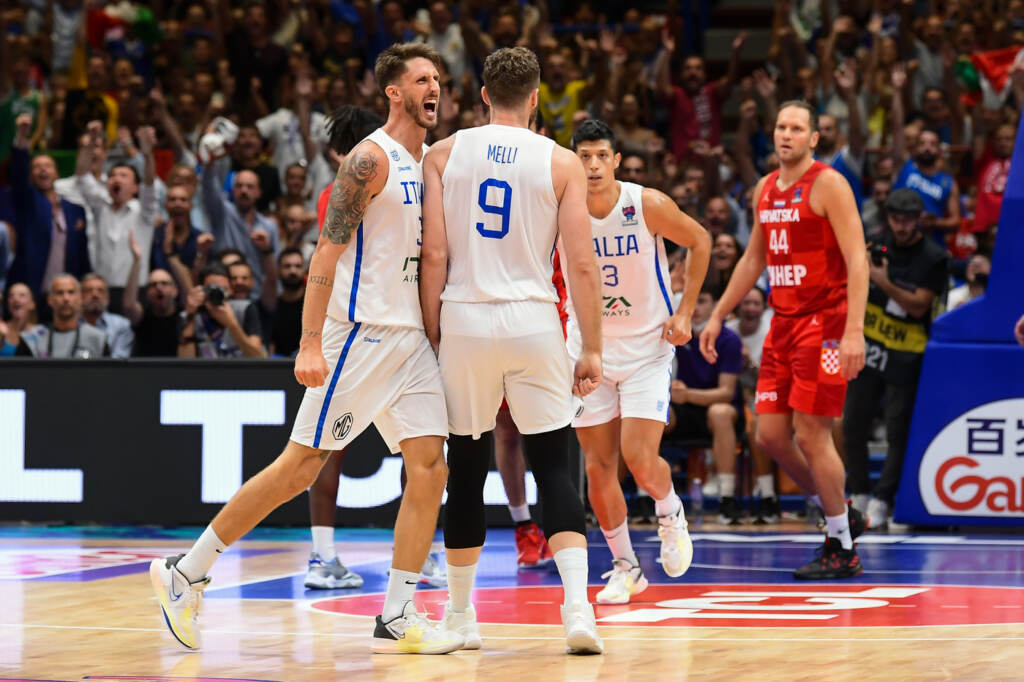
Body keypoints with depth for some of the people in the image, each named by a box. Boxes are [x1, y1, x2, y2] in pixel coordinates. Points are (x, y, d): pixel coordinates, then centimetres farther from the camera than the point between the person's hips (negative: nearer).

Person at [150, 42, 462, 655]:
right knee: (301, 466, -5)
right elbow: (329, 250, -16)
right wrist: (310, 344, -22)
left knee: (430, 469, -4)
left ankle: (397, 619, -1)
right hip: (360, 332, -8)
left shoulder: (432, 161, 13)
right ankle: (188, 571, 8)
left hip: (410, 338, 8)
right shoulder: (372, 158, -11)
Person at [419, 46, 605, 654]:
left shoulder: (444, 154, 3)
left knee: (466, 473, 13)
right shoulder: (561, 163, 2)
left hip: (464, 321, 1)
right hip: (533, 325, -1)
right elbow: (582, 265, -2)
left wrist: (432, 336, 5)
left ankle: (460, 617, 20)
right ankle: (579, 608, -14)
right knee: (555, 468, 3)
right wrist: (592, 350, 3)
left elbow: (434, 255, -2)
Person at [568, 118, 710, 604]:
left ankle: (671, 514, 20)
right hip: (588, 348, 2)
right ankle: (625, 567, 18)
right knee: (598, 467, 1)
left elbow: (699, 241, 1)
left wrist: (684, 312, -4)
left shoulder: (648, 205, -16)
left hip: (647, 346, -2)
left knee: (640, 459, -14)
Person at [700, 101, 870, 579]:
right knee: (770, 435, 5)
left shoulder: (828, 185, -10)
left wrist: (854, 330, -24)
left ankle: (843, 550, 3)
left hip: (824, 324, -8)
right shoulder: (766, 189, 13)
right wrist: (718, 316, 22)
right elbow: (753, 259, 25)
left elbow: (857, 260, -16)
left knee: (810, 435, -8)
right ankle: (839, 514, 22)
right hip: (783, 324, 8)